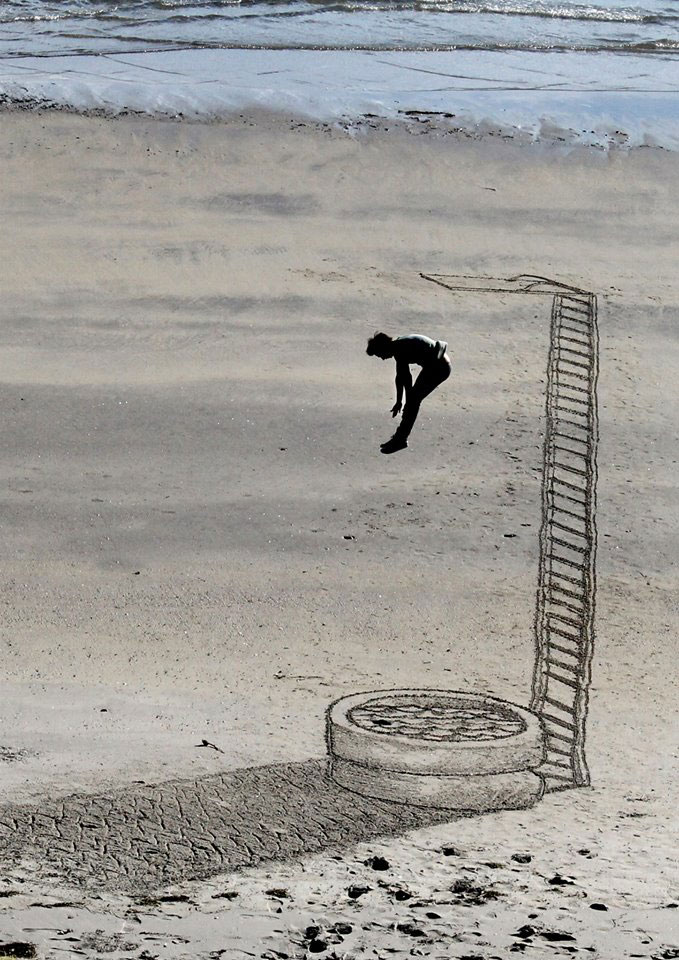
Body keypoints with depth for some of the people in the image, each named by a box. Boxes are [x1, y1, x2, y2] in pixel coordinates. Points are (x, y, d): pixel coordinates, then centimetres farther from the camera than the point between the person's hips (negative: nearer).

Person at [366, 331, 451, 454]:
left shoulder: (401, 351, -19)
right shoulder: (399, 346, 11)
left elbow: (407, 380, -18)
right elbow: (400, 377, 20)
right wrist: (398, 402, 25)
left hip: (438, 367, -10)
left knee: (413, 400, -7)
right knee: (413, 399, 13)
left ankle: (400, 439, -2)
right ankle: (400, 436, 22)